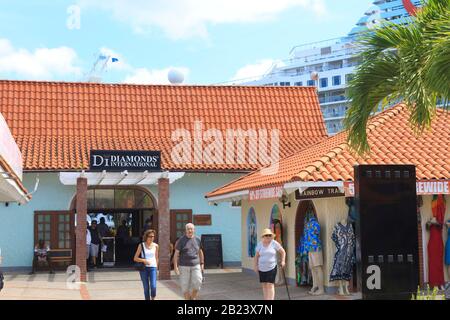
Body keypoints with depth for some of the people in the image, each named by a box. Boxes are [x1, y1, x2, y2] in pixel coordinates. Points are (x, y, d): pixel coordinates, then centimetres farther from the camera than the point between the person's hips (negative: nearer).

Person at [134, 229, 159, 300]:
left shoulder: (155, 246, 5)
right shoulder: (141, 246, -1)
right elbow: (135, 258, -1)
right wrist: (144, 260, -15)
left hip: (153, 268, 1)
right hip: (143, 268, -1)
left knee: (153, 286, -14)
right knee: (146, 288, 2)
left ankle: (153, 299, 10)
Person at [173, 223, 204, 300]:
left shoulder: (197, 240, 3)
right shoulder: (181, 240, -8)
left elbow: (200, 252, 16)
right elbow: (176, 254, -9)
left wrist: (202, 264, 13)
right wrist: (175, 267, -15)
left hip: (195, 266, 2)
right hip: (184, 266, -2)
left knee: (197, 282, -13)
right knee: (185, 286, -1)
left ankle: (193, 298, 9)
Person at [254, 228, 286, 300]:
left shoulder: (274, 243, -7)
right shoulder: (260, 244, 1)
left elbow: (283, 252, 3)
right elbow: (257, 256, 9)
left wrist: (283, 261, -6)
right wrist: (255, 265, 1)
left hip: (271, 268, -3)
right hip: (262, 268, 3)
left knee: (270, 285, -10)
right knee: (264, 285, 9)